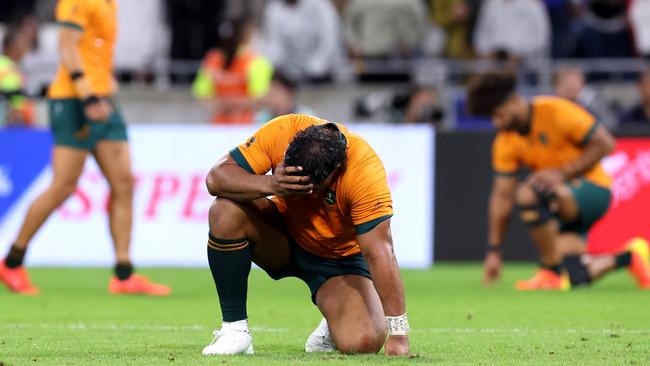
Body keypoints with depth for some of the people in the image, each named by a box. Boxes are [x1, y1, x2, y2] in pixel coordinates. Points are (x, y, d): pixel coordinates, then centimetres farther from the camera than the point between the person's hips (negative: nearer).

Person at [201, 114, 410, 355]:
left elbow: (379, 254, -32)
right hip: (284, 235, 2)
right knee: (227, 212, -29)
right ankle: (234, 329, -15)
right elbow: (216, 178, -24)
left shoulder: (366, 171, -32)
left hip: (341, 257, -2)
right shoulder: (280, 133, -26)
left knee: (363, 342, -28)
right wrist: (270, 185, -43)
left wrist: (398, 333, -34)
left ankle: (331, 330, 11)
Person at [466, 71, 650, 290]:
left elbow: (604, 144, -14)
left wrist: (562, 173, -24)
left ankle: (551, 272, -21)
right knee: (573, 276, -12)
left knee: (527, 194, -33)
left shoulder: (555, 112, -15)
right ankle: (630, 257, 17)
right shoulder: (505, 144, 0)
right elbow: (502, 196, -1)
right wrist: (494, 251, -7)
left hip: (593, 188, -7)